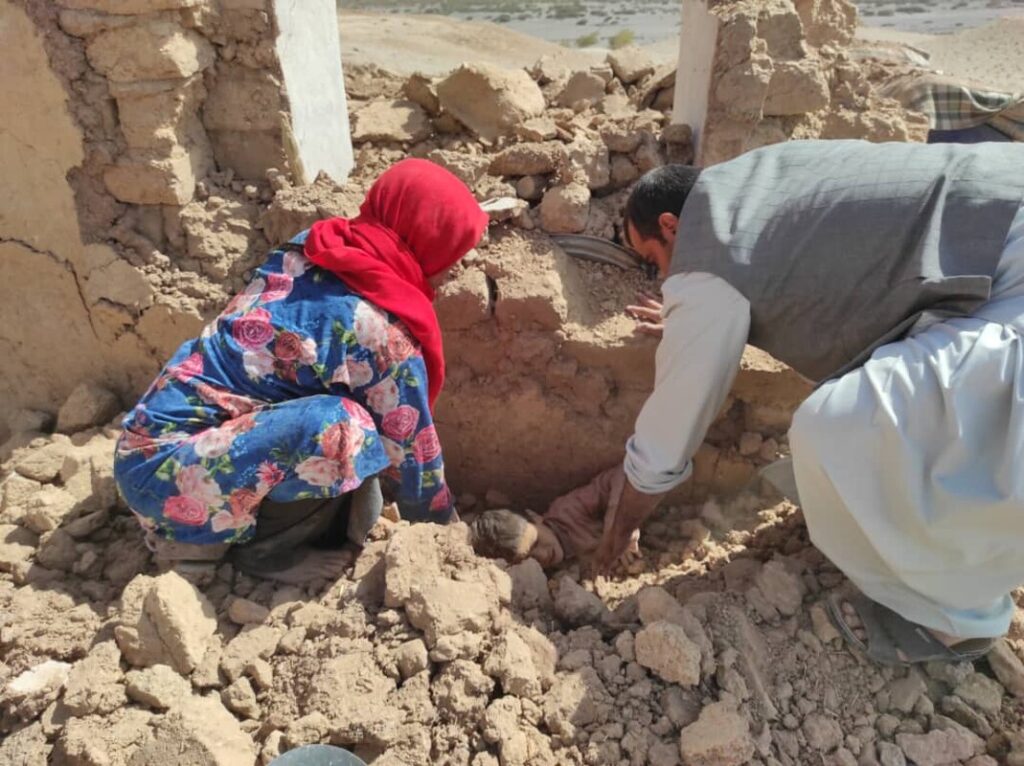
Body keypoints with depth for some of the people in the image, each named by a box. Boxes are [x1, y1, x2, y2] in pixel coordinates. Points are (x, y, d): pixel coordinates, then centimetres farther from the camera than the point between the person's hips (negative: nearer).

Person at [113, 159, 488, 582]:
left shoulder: (307, 250, 0)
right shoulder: (380, 331, -21)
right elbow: (412, 447, -8)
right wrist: (444, 528, 9)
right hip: (162, 469, -8)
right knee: (339, 431, -28)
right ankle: (260, 548, -5)